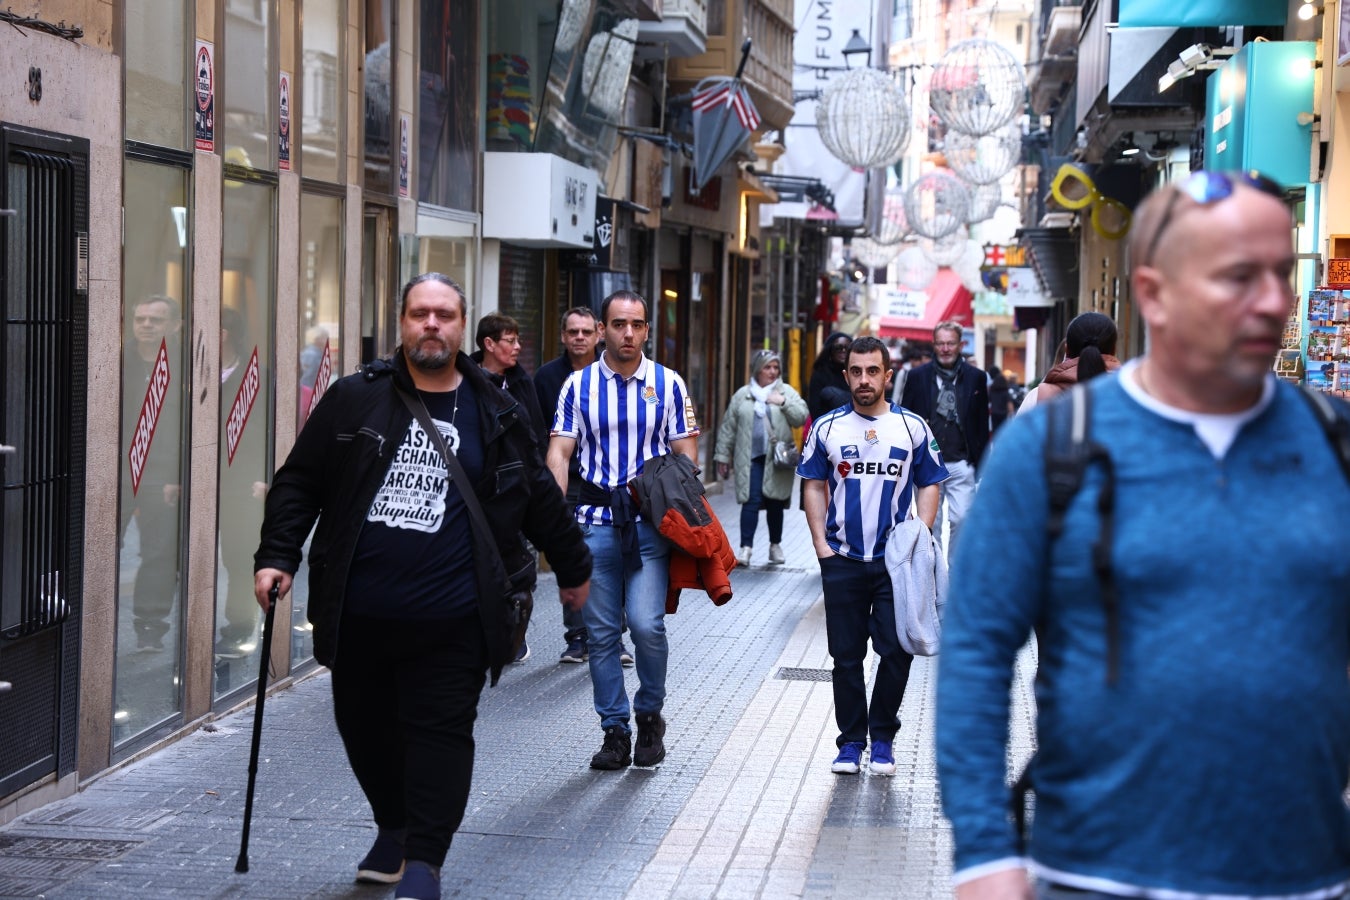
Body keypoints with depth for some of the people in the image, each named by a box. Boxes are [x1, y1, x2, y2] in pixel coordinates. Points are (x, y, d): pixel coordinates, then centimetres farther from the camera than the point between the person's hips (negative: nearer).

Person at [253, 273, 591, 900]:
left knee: (440, 732, -5)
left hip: (449, 620, -1)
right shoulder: (355, 399, 4)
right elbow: (299, 481, 6)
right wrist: (278, 556, -5)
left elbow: (539, 497, 17)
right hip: (357, 615, 2)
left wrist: (573, 567, 25)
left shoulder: (493, 414, 7)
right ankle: (394, 830, 35)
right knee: (364, 730, 13)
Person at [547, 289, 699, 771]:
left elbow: (685, 452, 7)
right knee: (601, 631, 3)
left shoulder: (669, 383, 6)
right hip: (595, 521, 1)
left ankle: (649, 714, 11)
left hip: (651, 521, -1)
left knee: (647, 624, -13)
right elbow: (560, 451, 4)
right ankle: (615, 732, 13)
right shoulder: (579, 384, 7)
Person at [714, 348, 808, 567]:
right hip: (751, 458, -1)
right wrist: (723, 455, 9)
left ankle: (775, 545, 24)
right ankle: (746, 548, -8)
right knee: (751, 501, -8)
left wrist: (784, 402, -14)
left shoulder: (786, 392, 8)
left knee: (775, 503, 9)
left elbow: (801, 417, -1)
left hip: (777, 458, 1)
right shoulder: (742, 395, 8)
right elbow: (728, 427, 10)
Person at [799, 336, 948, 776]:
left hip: (896, 560, 0)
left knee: (897, 651, -1)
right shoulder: (827, 428, 6)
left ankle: (882, 738, 14)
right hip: (842, 560, 1)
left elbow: (929, 485, 8)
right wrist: (822, 544, 0)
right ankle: (851, 740, 15)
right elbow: (814, 485, 9)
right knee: (846, 655, 5)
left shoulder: (912, 427, 5)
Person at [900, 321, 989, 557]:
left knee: (961, 519, -5)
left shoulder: (976, 377, 5)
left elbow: (983, 423, 7)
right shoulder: (918, 376, 5)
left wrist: (981, 461, 3)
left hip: (961, 463, 0)